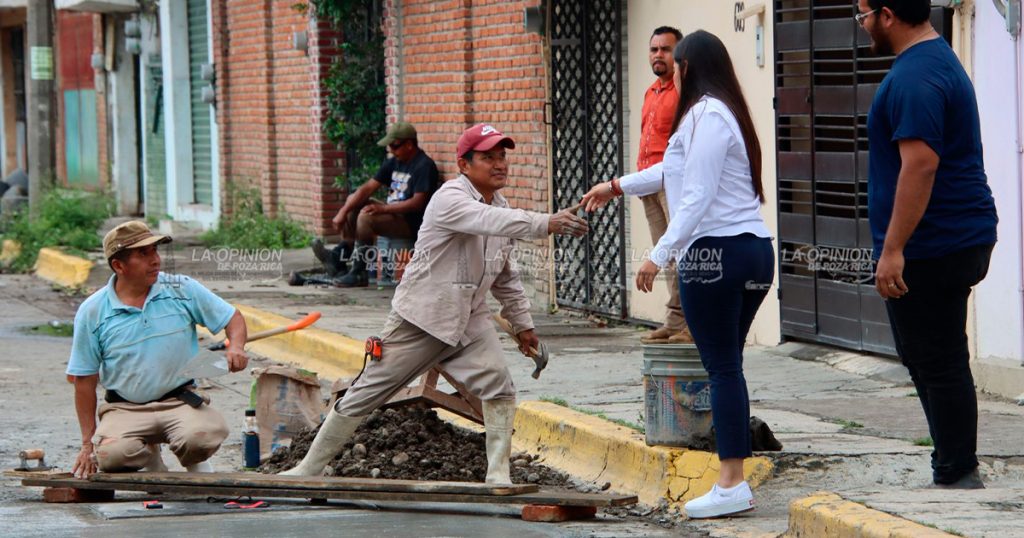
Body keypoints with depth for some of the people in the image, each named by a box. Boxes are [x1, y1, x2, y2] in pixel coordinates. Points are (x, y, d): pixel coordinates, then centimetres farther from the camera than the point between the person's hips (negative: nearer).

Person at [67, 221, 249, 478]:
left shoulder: (182, 290, 1)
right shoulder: (92, 312, -1)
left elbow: (233, 318, 11)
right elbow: (84, 380, 4)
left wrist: (236, 347, -13)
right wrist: (88, 443, 2)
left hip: (181, 401, 0)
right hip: (124, 408, 0)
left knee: (202, 436, -33)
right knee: (110, 454, -32)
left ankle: (196, 466, 6)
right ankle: (150, 457, 6)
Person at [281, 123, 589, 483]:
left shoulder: (500, 208, 7)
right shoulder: (450, 199, -18)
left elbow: (506, 277, 20)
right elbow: (488, 221, -40)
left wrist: (521, 322, 17)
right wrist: (546, 224, -51)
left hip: (470, 319, 6)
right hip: (420, 318, -6)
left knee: (499, 388, -15)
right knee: (365, 395, 2)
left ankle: (498, 475, -8)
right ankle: (309, 468, 12)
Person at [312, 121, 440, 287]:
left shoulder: (424, 166, -14)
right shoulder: (394, 163, 11)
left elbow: (418, 203, -23)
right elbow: (368, 188, 6)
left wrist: (383, 208, -26)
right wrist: (343, 212, -6)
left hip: (412, 223, -10)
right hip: (393, 213, 10)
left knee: (366, 216, -28)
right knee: (353, 200, 6)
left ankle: (358, 273, -22)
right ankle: (339, 256, -7)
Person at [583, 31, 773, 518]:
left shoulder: (705, 115, -10)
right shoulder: (727, 113, 20)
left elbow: (697, 198, -17)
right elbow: (675, 171, 35)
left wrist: (660, 255, -17)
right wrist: (616, 186, 45)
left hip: (714, 253, -9)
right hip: (754, 250, 9)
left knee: (722, 368, -8)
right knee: (727, 365, 11)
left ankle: (732, 483, -8)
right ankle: (734, 479, 10)